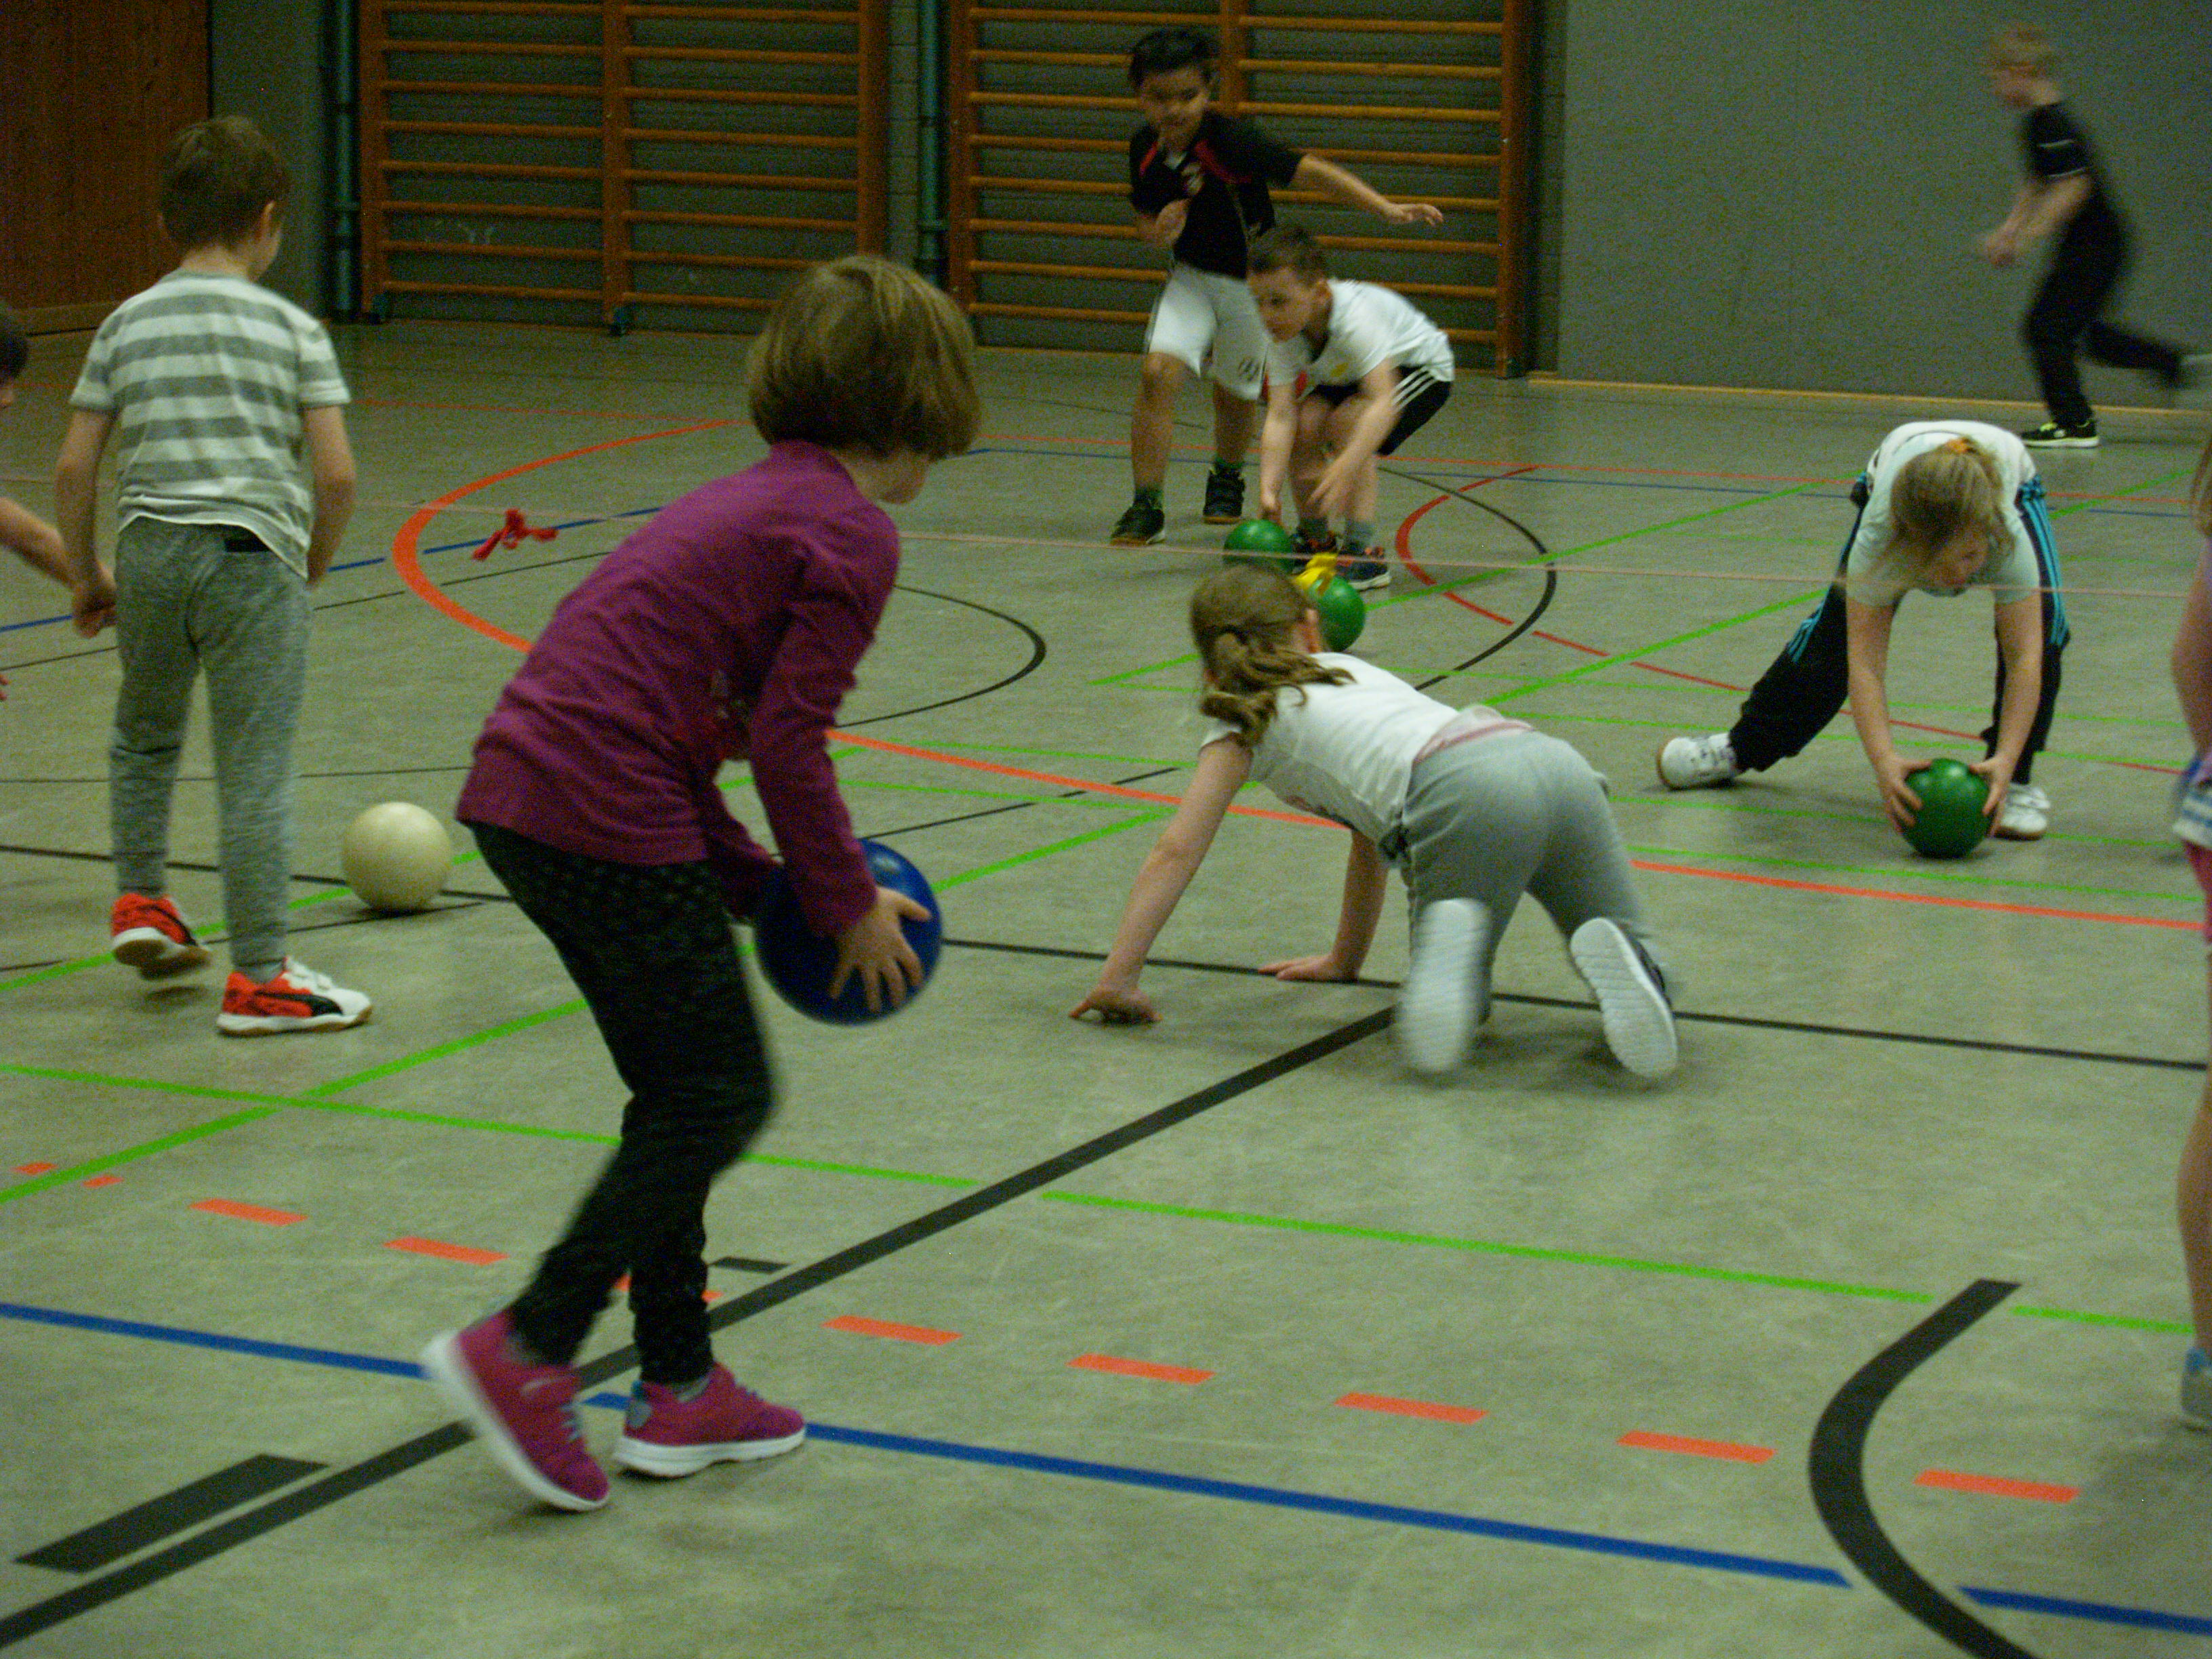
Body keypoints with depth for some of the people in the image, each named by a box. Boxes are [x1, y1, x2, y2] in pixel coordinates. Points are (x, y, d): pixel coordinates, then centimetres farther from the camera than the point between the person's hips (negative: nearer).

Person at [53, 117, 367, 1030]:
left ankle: (142, 899, 28)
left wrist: (85, 576, 15)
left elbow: (74, 467, 4)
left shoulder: (128, 323, 7)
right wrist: (312, 567, 10)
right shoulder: (294, 330, 0)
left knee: (144, 736, 29)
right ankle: (258, 978, 2)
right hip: (256, 553, -3)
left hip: (150, 550, 3)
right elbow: (336, 475, -7)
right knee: (255, 773, 0)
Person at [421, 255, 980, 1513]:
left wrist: (764, 887, 19)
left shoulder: (759, 503, 22)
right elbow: (788, 741, -11)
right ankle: (528, 1351, -2)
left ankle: (681, 1390, 24)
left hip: (522, 794, 10)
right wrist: (849, 905, 3)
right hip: (607, 816, -10)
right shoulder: (853, 534, -6)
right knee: (719, 1099, 1)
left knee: (685, 1093, 18)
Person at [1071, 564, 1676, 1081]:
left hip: (1464, 797, -5)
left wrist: (1118, 978, 18)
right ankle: (1613, 959, -17)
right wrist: (1346, 958, 54)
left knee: (1449, 1010, 15)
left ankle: (1451, 953, -19)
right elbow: (1372, 827, 46)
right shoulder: (1348, 669, 39)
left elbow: (1176, 852, 15)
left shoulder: (1242, 722, 22)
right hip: (1557, 764, 5)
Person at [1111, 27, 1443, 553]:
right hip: (1191, 277, 3)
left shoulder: (1230, 142, -28)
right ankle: (1147, 506, -10)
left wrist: (1385, 208, -40)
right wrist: (1158, 231, -20)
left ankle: (1227, 479, 44)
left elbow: (1310, 171, -32)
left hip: (1250, 281, -3)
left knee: (1235, 394, 11)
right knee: (1158, 373, -17)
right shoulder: (1145, 150, -10)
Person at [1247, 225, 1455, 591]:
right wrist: (1268, 490, -42)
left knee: (1348, 421, -31)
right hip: (1348, 376, 6)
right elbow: (1280, 417, -28)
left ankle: (1363, 552, -25)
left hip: (1421, 367, -6)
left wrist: (1345, 469, -64)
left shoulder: (1355, 320, -41)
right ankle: (1314, 540, 5)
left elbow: (1384, 402, -52)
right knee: (1303, 425, -18)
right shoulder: (1285, 336, -22)